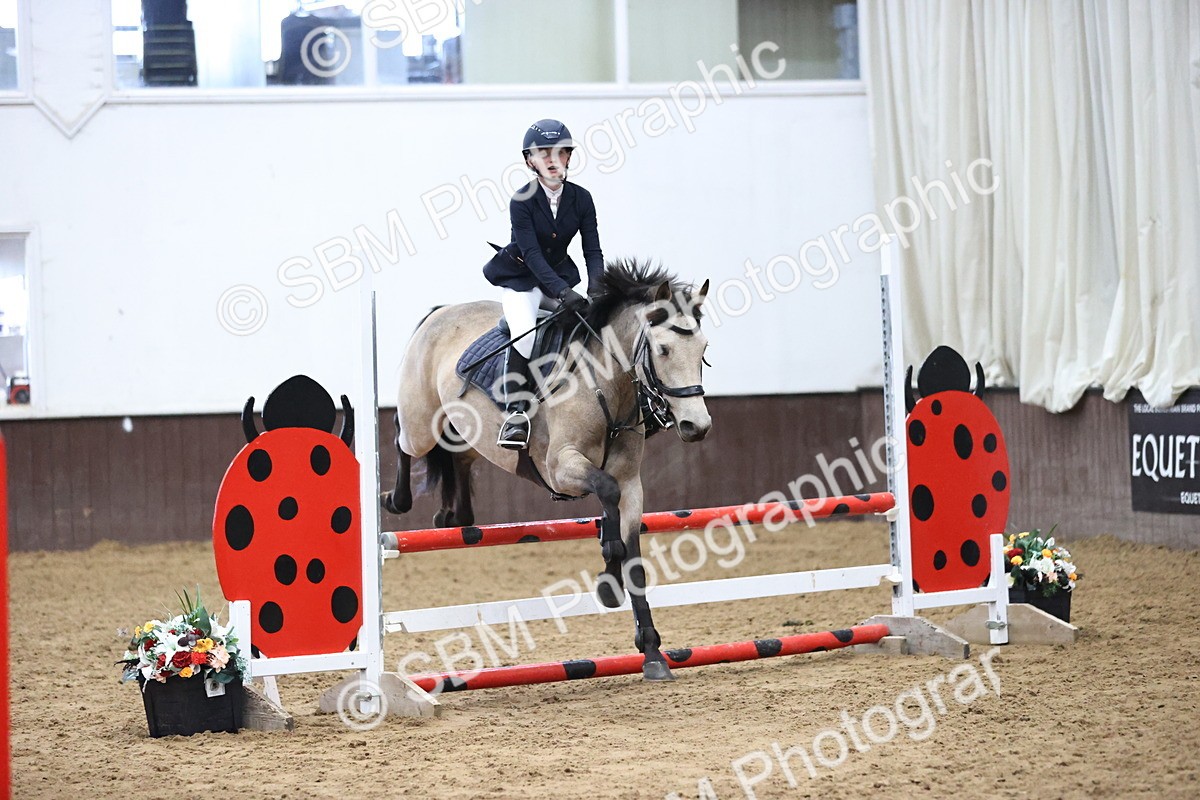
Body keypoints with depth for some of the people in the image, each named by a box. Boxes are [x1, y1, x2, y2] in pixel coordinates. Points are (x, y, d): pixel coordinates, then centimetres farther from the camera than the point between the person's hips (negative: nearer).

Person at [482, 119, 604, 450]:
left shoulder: (581, 198, -5)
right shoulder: (522, 202, -18)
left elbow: (593, 251, -7)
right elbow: (532, 255, -27)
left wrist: (598, 290, -27)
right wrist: (563, 292, -39)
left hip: (560, 273, 5)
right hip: (522, 277, -5)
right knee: (523, 332, -29)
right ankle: (516, 411, -25)